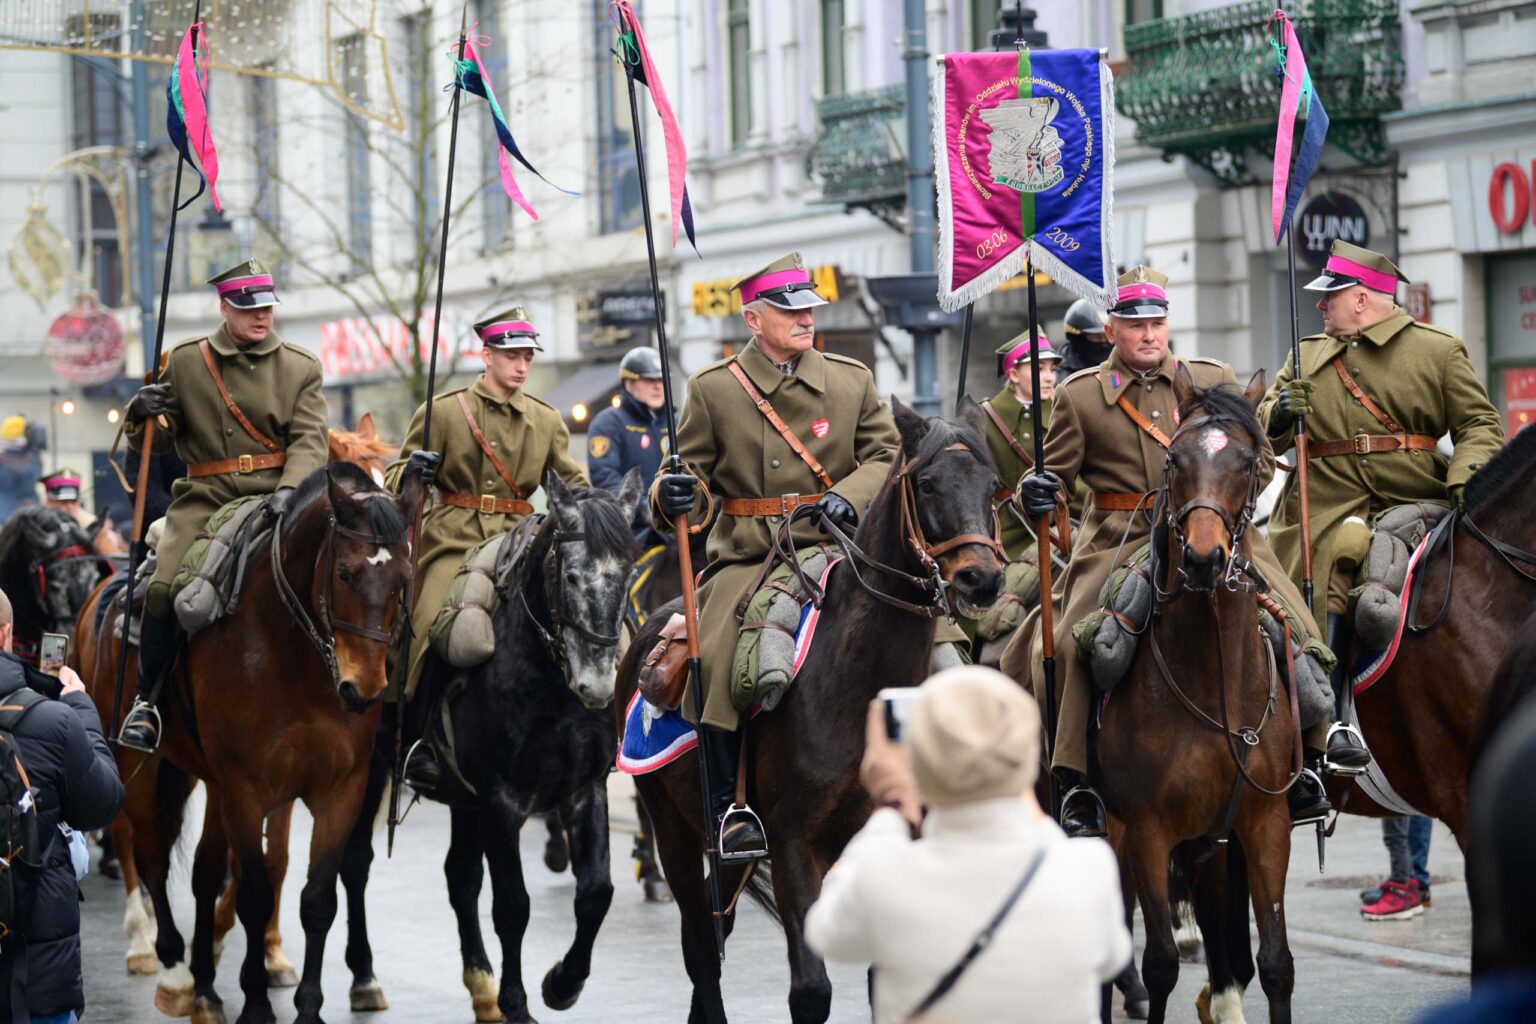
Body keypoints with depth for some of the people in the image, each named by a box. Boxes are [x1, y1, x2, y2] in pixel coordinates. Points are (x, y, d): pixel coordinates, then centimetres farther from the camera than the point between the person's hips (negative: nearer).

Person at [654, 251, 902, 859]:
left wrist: (851, 495, -11)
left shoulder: (853, 381, 10)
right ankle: (730, 808, -15)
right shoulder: (713, 388, 5)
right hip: (745, 555, -1)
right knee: (716, 656, -25)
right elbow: (695, 472, 8)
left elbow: (887, 455, 9)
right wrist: (674, 495, -16)